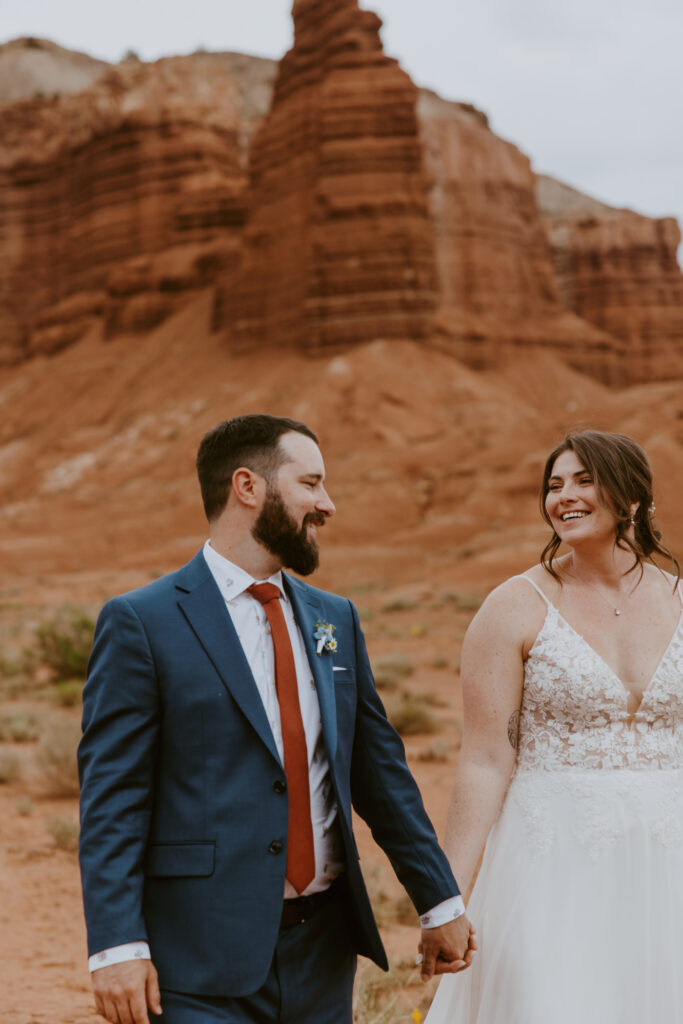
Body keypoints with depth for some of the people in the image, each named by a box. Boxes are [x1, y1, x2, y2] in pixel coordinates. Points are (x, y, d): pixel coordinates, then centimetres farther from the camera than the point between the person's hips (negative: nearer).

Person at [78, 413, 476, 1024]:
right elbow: (111, 797, -9)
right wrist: (117, 946, -17)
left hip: (324, 950, 6)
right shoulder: (140, 623, -5)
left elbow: (381, 770, 16)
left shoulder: (336, 620, 12)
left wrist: (440, 903, 16)